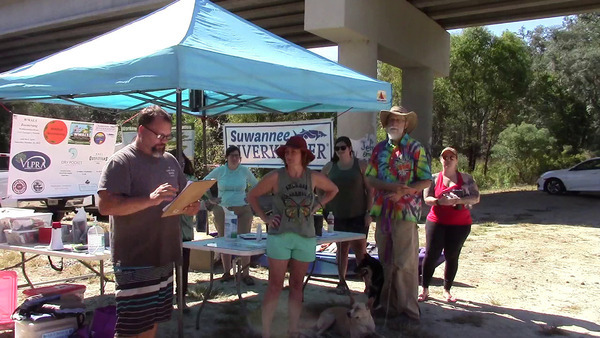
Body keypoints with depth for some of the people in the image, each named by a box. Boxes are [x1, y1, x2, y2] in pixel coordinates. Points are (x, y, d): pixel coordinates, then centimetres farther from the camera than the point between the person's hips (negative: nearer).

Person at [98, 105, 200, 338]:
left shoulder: (170, 161, 12)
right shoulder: (121, 161, -10)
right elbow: (105, 205, -20)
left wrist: (191, 206, -3)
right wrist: (150, 199, -29)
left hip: (164, 258, 7)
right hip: (135, 263, -7)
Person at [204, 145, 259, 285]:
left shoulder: (245, 171, 4)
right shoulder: (219, 171, 2)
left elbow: (256, 185, 16)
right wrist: (210, 199, 2)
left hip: (243, 210, 0)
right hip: (222, 210, 1)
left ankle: (246, 274, 1)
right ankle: (227, 272, 18)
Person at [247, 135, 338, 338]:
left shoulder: (314, 177, 0)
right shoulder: (275, 177, -7)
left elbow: (333, 190, 18)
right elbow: (252, 195, 3)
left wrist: (317, 206, 6)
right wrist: (265, 218, -4)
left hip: (305, 238, 3)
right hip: (280, 237, -3)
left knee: (297, 285, 11)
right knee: (275, 286, -2)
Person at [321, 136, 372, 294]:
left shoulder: (361, 165, -1)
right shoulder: (329, 167, 6)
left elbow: (370, 190, -3)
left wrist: (369, 212, -8)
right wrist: (325, 208, 7)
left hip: (358, 216, -3)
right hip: (338, 216, 3)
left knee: (360, 250, -3)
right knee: (341, 249, 10)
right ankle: (342, 282, 20)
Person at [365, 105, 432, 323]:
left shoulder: (415, 148, -2)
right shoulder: (380, 149, 11)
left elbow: (426, 181, -5)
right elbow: (370, 178, 5)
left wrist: (404, 191, -19)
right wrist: (391, 186, -13)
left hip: (405, 213, -5)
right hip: (382, 212, 5)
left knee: (405, 263, -3)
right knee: (385, 262, 12)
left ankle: (409, 309, 7)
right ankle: (388, 305, 23)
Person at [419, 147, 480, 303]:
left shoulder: (466, 178, 6)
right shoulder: (434, 178, 6)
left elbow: (476, 197, -3)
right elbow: (427, 198, -2)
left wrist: (459, 201, -20)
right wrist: (440, 201, -22)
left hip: (460, 225, 0)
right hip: (436, 222, 0)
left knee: (452, 256, 4)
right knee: (431, 254, -3)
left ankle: (447, 290, 16)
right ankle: (425, 289, 7)